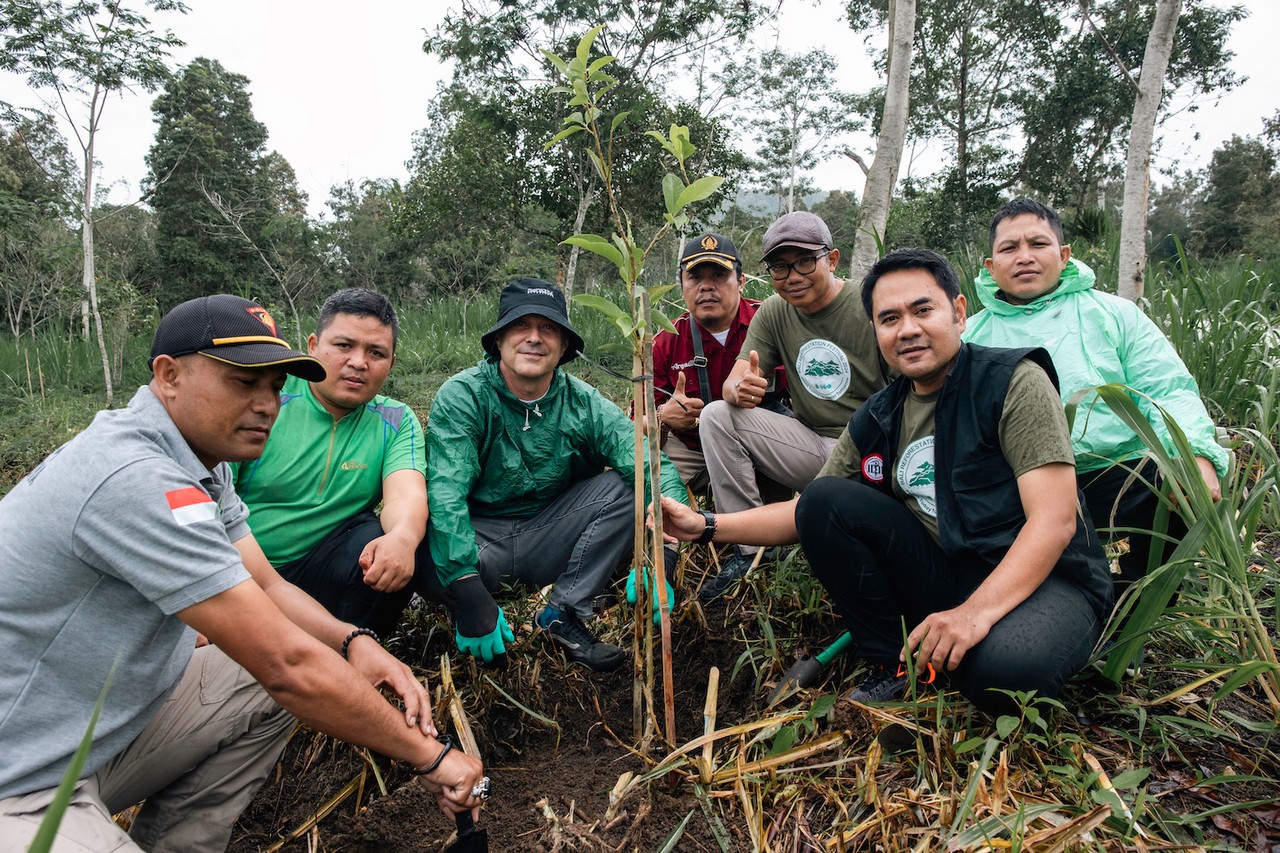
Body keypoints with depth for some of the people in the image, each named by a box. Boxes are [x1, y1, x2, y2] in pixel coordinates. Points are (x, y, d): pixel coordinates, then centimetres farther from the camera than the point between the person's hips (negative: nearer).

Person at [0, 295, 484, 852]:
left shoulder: (202, 461, 2)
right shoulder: (134, 478, -28)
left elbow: (267, 586, 7)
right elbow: (287, 665, -28)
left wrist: (353, 642, -13)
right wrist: (429, 756, -19)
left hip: (109, 716, 9)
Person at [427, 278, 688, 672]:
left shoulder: (583, 403, -8)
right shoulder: (461, 397, -16)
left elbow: (655, 466, -18)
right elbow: (444, 495, -27)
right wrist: (469, 593, -38)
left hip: (548, 540, 3)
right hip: (479, 537, -3)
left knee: (623, 486, -17)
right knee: (429, 549, -36)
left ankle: (564, 616, -11)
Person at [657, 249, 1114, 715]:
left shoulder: (1014, 381, -11)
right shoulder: (876, 421, 4)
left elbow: (1054, 521, -19)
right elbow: (809, 513, 9)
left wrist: (976, 611, -32)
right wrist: (706, 526, -4)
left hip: (1043, 580, -5)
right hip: (943, 578, 5)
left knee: (1002, 664, -38)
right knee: (823, 501, -12)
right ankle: (892, 665, -1)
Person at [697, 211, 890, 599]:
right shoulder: (773, 312, 3)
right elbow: (732, 385, -4)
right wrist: (739, 389, -31)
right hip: (811, 444, 5)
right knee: (716, 415, -14)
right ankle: (749, 549, -11)